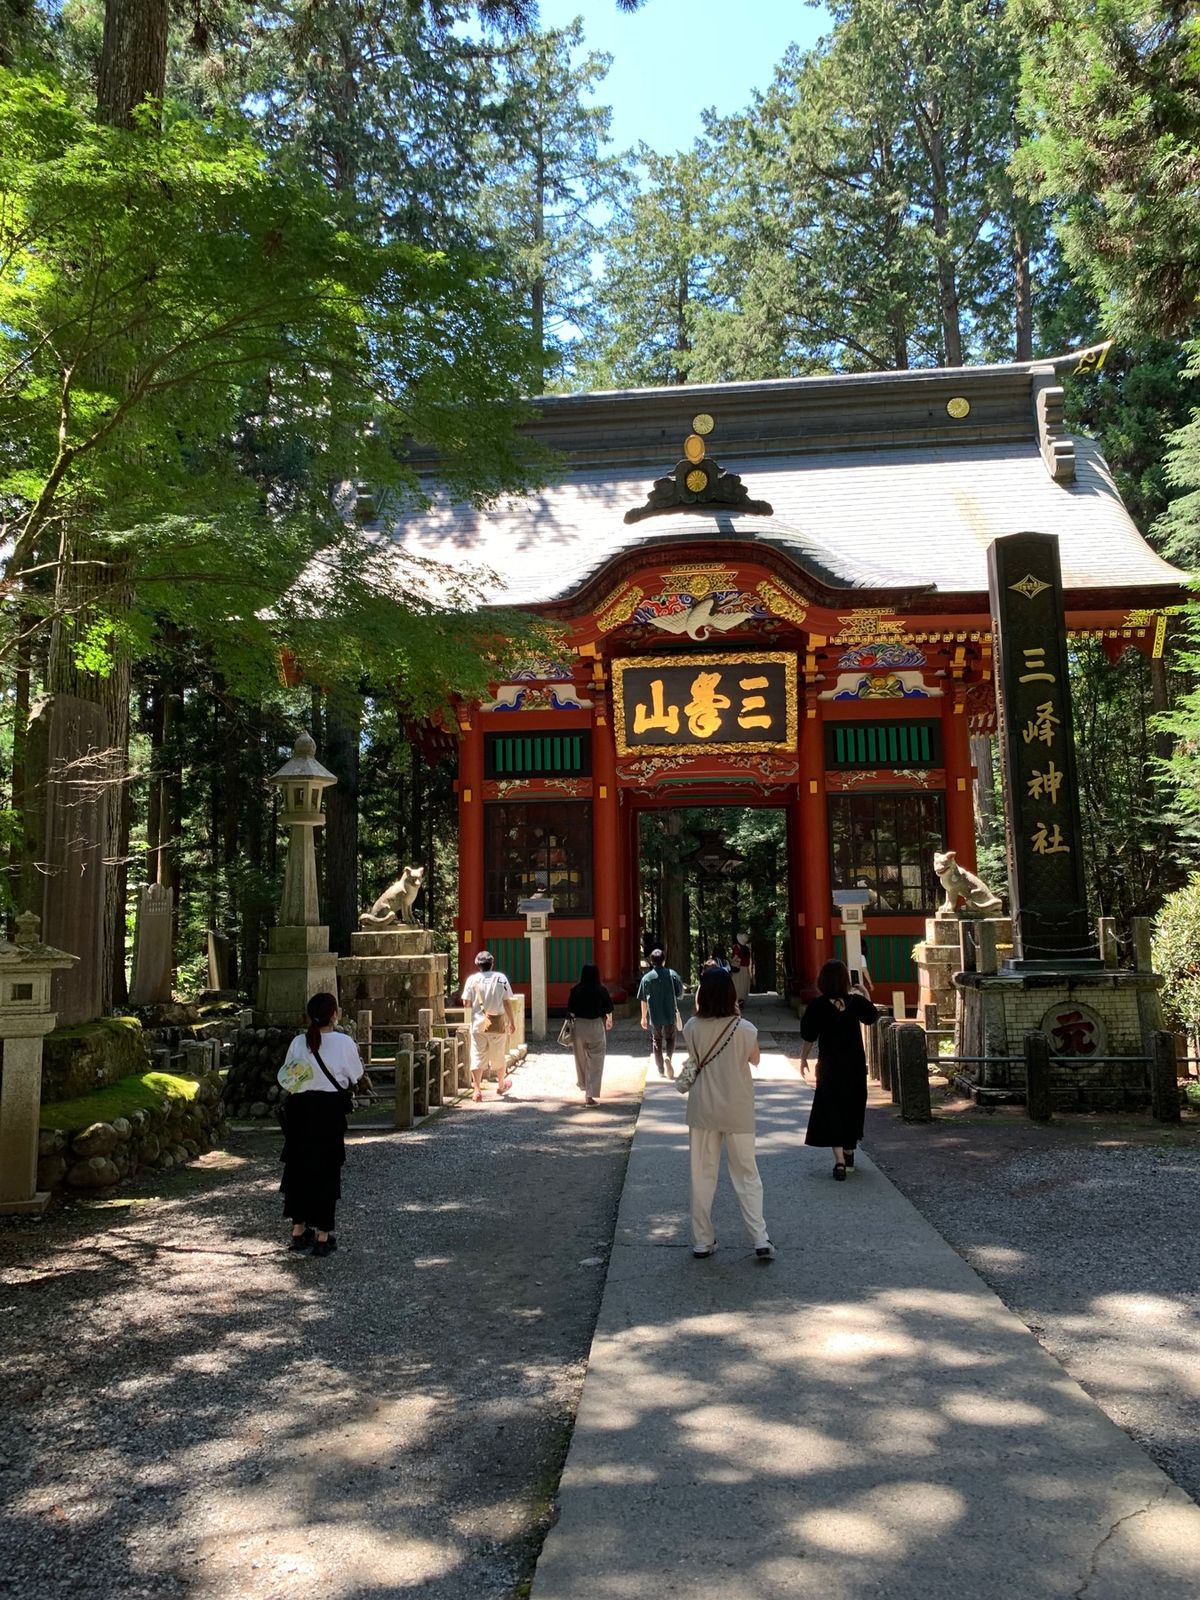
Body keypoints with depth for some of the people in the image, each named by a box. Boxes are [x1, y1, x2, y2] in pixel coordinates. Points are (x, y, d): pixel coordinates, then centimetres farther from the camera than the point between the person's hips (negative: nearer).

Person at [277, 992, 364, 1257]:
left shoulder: (298, 1042, -4)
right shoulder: (344, 1043, -12)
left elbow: (286, 1078, 2)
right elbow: (355, 1075, 0)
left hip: (299, 1108, 3)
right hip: (329, 1109, -3)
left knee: (298, 1167, 15)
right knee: (326, 1170, 6)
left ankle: (299, 1231, 24)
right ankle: (323, 1236, 11)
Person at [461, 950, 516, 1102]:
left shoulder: (472, 979, -4)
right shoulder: (501, 978, -3)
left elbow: (466, 1002, -5)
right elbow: (507, 1002, -2)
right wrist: (512, 1021, 7)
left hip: (479, 1023, -1)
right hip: (498, 1023, 1)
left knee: (477, 1057, 3)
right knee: (499, 1056, 16)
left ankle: (477, 1090, -5)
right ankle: (501, 1085, 33)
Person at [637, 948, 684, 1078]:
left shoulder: (646, 978, -5)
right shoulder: (672, 974, -5)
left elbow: (644, 1000, 0)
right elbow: (680, 994, -2)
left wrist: (644, 1017, 10)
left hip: (654, 1016, 0)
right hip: (670, 1014, 0)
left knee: (656, 1041, 14)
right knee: (670, 1039, 17)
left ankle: (661, 1071, 17)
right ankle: (668, 1057, -12)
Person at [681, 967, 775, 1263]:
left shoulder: (692, 1028, -10)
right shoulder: (744, 1029, -14)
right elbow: (755, 1060, 5)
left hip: (703, 1110, 1)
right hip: (738, 1111, -1)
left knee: (702, 1175, 12)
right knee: (747, 1175, 11)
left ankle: (702, 1241, 17)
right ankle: (760, 1240, 8)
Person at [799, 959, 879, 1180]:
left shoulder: (818, 1005, -13)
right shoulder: (855, 1001, -5)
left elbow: (809, 1036, -7)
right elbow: (872, 1015, 16)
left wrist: (803, 1058, 7)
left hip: (830, 1065, -4)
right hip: (856, 1064, 4)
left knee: (831, 1111, -1)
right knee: (852, 1107, 20)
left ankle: (840, 1162, -13)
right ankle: (849, 1152, 36)